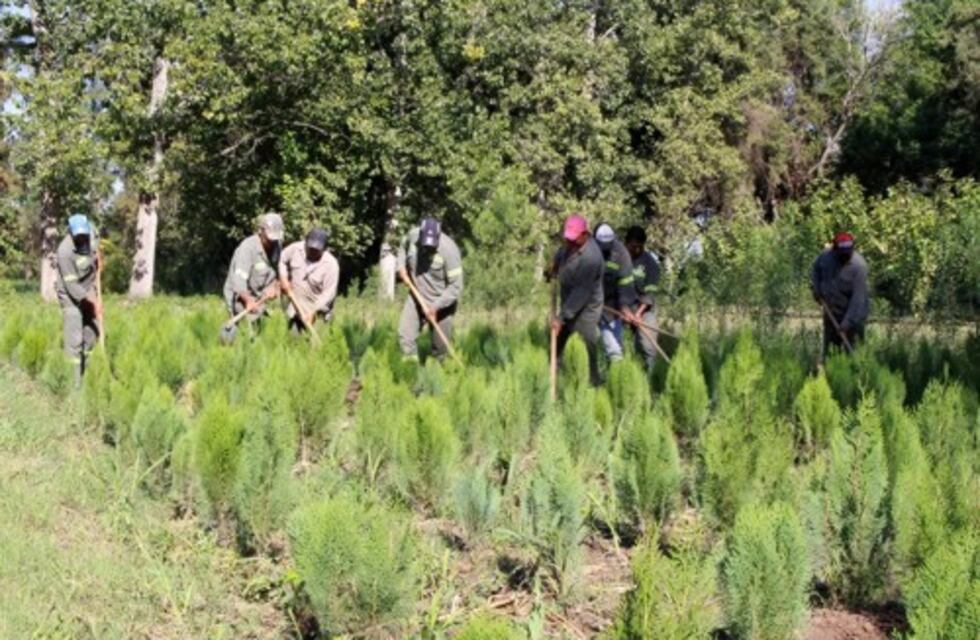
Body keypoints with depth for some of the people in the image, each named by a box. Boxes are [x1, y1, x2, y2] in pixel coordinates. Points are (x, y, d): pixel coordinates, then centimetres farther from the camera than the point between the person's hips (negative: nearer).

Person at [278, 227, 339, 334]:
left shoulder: (331, 264, -22)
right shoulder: (296, 248, -11)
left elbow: (329, 293, -21)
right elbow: (281, 260, 10)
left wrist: (313, 312, -27)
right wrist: (283, 278, -5)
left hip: (317, 312, -4)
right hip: (295, 308, 4)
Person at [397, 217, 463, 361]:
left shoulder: (449, 250, -25)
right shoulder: (412, 236, -11)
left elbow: (456, 286, -22)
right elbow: (403, 247, 17)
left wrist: (435, 306, -25)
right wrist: (401, 267, 0)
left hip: (441, 303, -4)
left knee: (440, 346, 3)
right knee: (405, 335, -9)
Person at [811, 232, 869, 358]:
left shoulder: (858, 266, -23)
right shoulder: (826, 256, -8)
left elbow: (858, 297, -25)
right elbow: (815, 269, 16)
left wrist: (848, 321, -28)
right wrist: (815, 288, 1)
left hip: (852, 314, -5)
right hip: (831, 312, 5)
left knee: (852, 350, -6)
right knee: (829, 348, 14)